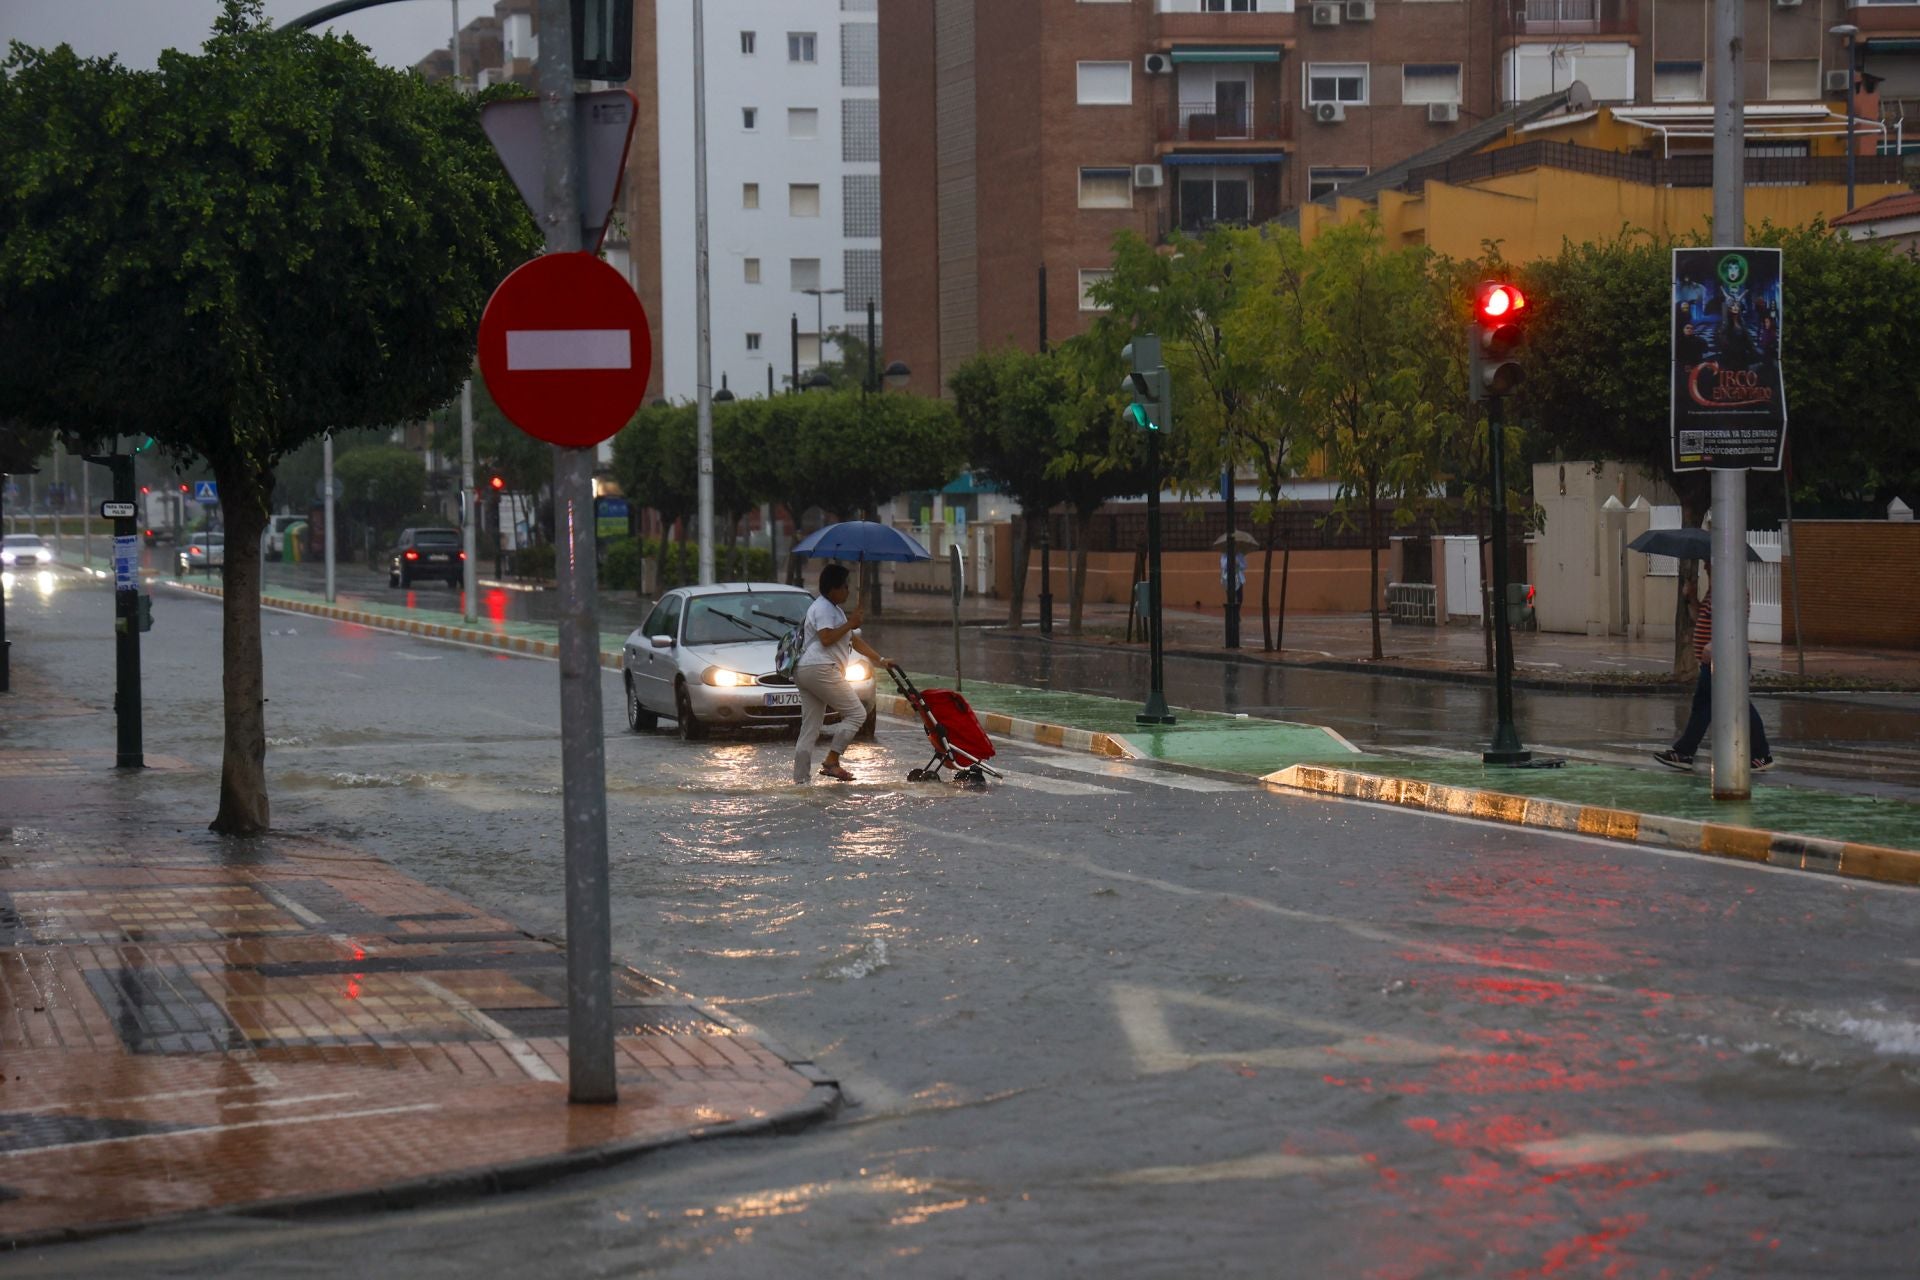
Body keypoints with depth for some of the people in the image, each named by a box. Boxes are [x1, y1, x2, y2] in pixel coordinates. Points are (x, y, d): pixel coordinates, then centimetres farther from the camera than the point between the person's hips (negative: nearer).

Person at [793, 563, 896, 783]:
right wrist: (849, 624, -9)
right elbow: (826, 638, -20)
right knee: (856, 713, -7)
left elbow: (854, 640, 28)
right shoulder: (823, 608, -6)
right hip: (820, 668, -11)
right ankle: (832, 761, -12)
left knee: (810, 728, 8)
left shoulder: (833, 609, 26)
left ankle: (801, 778, 5)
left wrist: (880, 660, 25)